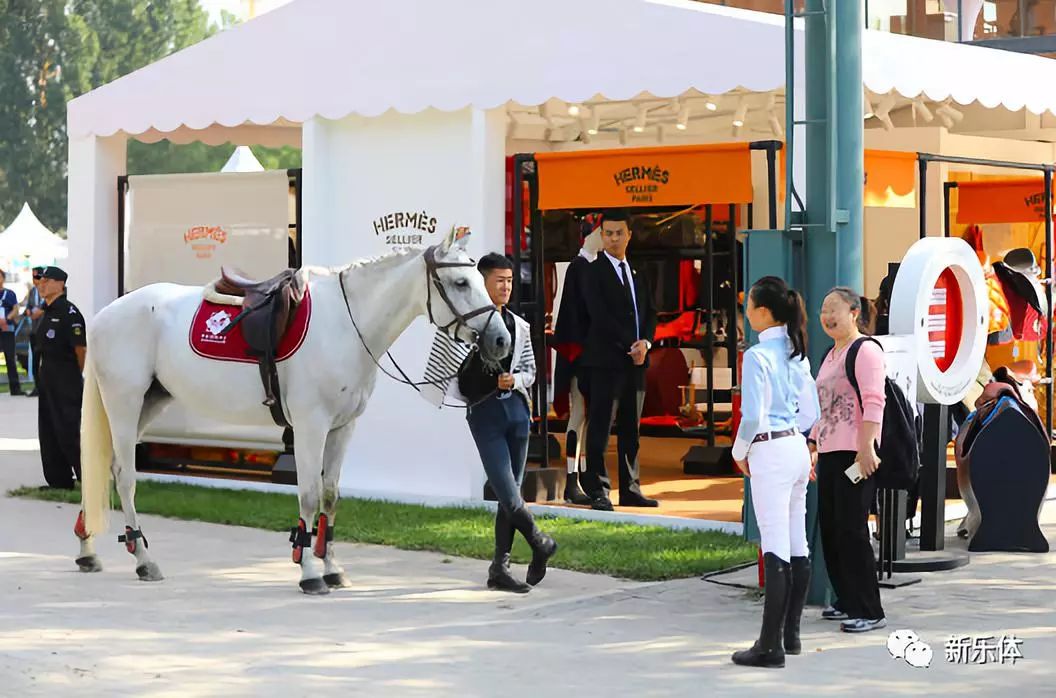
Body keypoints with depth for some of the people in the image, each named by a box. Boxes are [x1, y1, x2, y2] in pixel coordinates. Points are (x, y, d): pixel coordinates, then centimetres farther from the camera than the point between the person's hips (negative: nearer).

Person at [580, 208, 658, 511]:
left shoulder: (639, 275, 18)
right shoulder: (594, 272, -2)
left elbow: (650, 313, 15)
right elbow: (600, 316, -11)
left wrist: (645, 342, -5)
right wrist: (629, 346, -13)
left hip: (636, 361, 6)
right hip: (606, 360, -6)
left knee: (631, 428, 9)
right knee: (600, 426, -6)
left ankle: (630, 489, 12)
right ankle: (598, 490, -5)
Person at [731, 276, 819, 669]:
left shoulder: (758, 356, -15)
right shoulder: (796, 353, 10)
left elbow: (752, 416, -17)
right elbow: (811, 412, 14)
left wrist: (740, 452, -2)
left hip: (770, 452, -9)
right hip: (798, 447, 9)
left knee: (775, 550, -8)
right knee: (797, 546, 12)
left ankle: (771, 646, -5)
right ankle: (791, 635, 20)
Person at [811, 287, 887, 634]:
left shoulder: (865, 350, -8)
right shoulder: (831, 355, 20)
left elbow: (873, 402, -17)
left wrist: (867, 448, -24)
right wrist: (812, 444, 24)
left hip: (855, 455, -10)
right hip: (830, 453, 10)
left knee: (851, 530, -10)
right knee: (829, 528, 11)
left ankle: (869, 611, -6)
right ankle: (847, 601, 22)